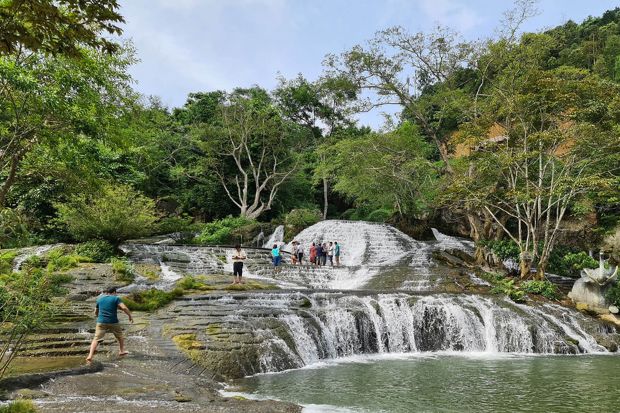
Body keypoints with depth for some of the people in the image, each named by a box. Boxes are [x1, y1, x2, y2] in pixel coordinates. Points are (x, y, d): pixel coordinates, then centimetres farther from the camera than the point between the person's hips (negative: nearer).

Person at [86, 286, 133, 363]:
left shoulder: (99, 299, 12)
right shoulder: (116, 298, 0)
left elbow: (96, 312, 21)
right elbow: (124, 308, -13)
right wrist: (130, 316, -1)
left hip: (101, 322, 2)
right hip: (113, 322, -2)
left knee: (96, 339, -4)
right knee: (120, 336, 22)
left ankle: (90, 356, -19)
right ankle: (121, 351, 31)